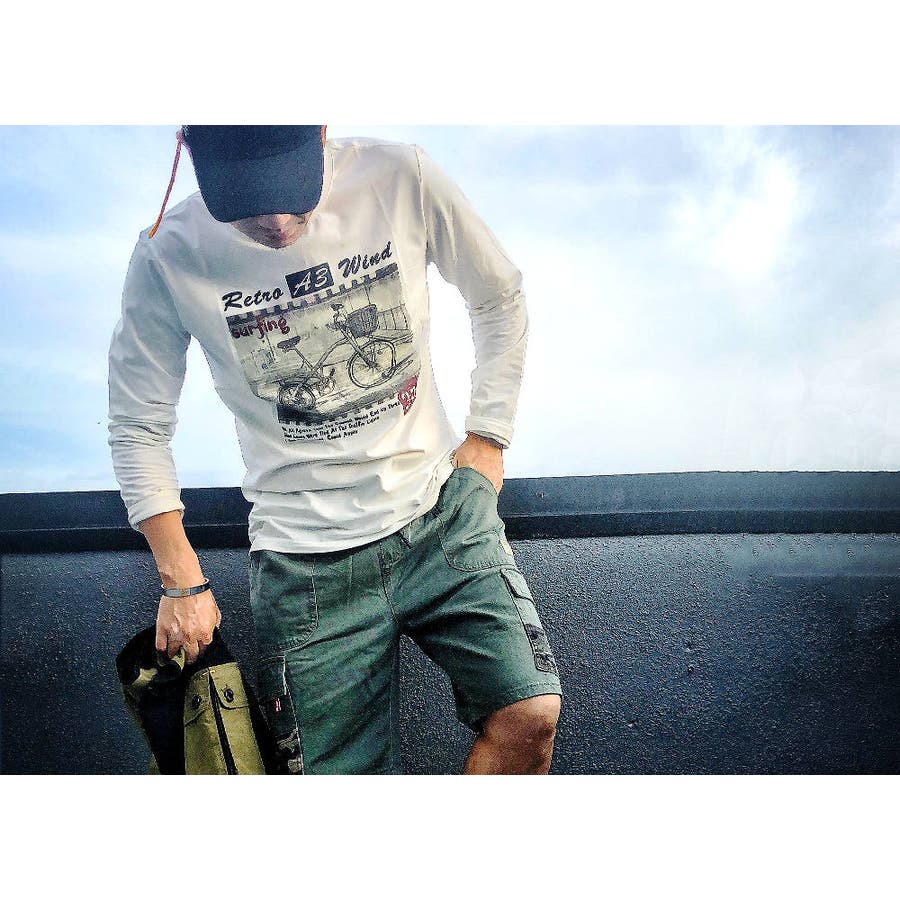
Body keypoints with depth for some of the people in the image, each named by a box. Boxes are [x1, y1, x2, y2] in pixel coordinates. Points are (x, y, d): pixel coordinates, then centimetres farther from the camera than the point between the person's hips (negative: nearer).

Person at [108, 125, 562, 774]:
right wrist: (183, 581, 0)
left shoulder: (401, 178, -9)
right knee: (345, 774, 2)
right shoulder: (169, 256, -9)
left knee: (531, 715, -9)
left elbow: (500, 298, 7)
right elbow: (138, 427, 1)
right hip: (306, 560, 0)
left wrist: (487, 437, 3)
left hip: (444, 509, 1)